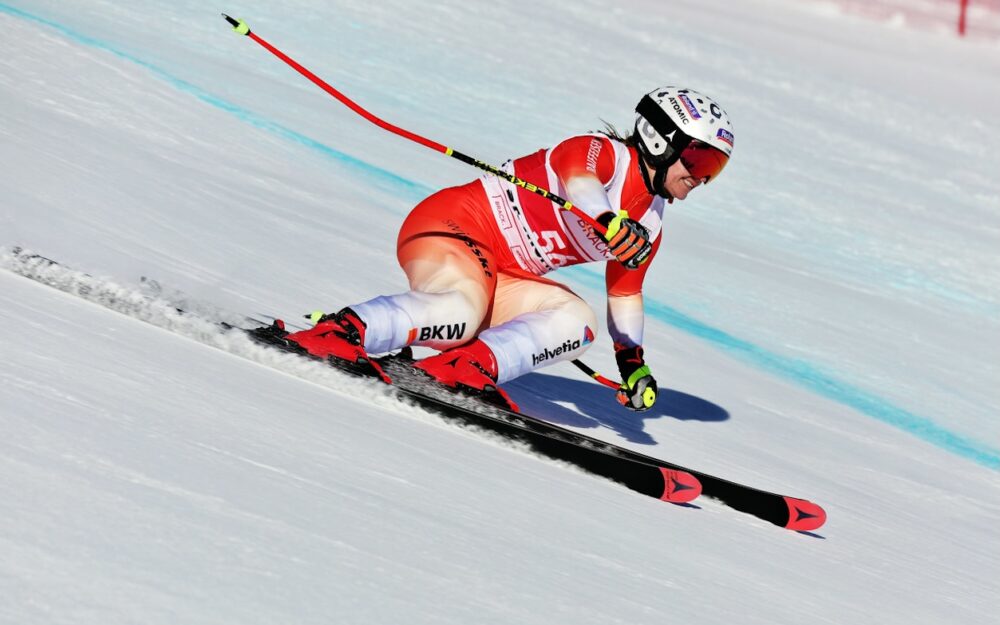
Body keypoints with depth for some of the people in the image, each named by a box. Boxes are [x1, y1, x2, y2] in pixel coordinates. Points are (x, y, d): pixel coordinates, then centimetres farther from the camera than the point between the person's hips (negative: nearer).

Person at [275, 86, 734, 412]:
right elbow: (575, 175, -36)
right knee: (460, 310, -39)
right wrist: (607, 219, -56)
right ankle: (336, 333, -37)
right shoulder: (604, 153, -11)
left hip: (499, 277, 9)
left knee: (576, 321, -14)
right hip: (451, 223, -9)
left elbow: (625, 292, 31)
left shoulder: (648, 225, 15)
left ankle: (466, 370, -30)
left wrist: (633, 364, 32)